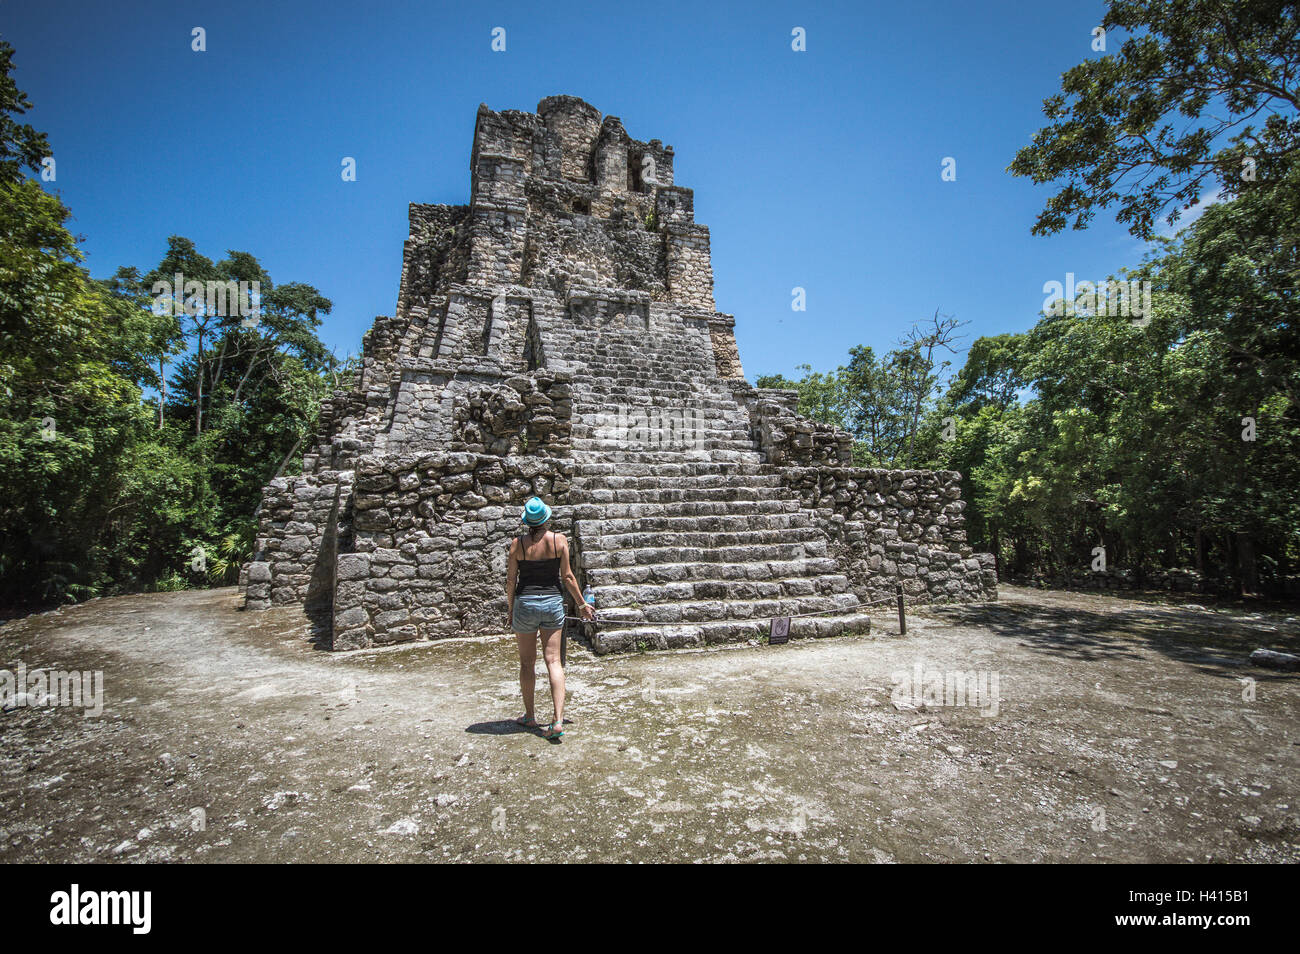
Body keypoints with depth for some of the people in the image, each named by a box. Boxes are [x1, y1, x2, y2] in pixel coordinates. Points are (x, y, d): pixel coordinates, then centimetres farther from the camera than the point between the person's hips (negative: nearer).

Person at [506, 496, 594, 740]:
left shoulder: (518, 543, -6)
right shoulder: (559, 540, -4)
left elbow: (511, 579, -1)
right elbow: (567, 576, -2)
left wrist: (511, 610, 12)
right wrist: (582, 604, 9)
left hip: (525, 602, -1)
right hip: (553, 602, 1)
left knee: (527, 662, 13)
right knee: (553, 660, 5)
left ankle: (529, 716, 27)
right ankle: (558, 720, -3)